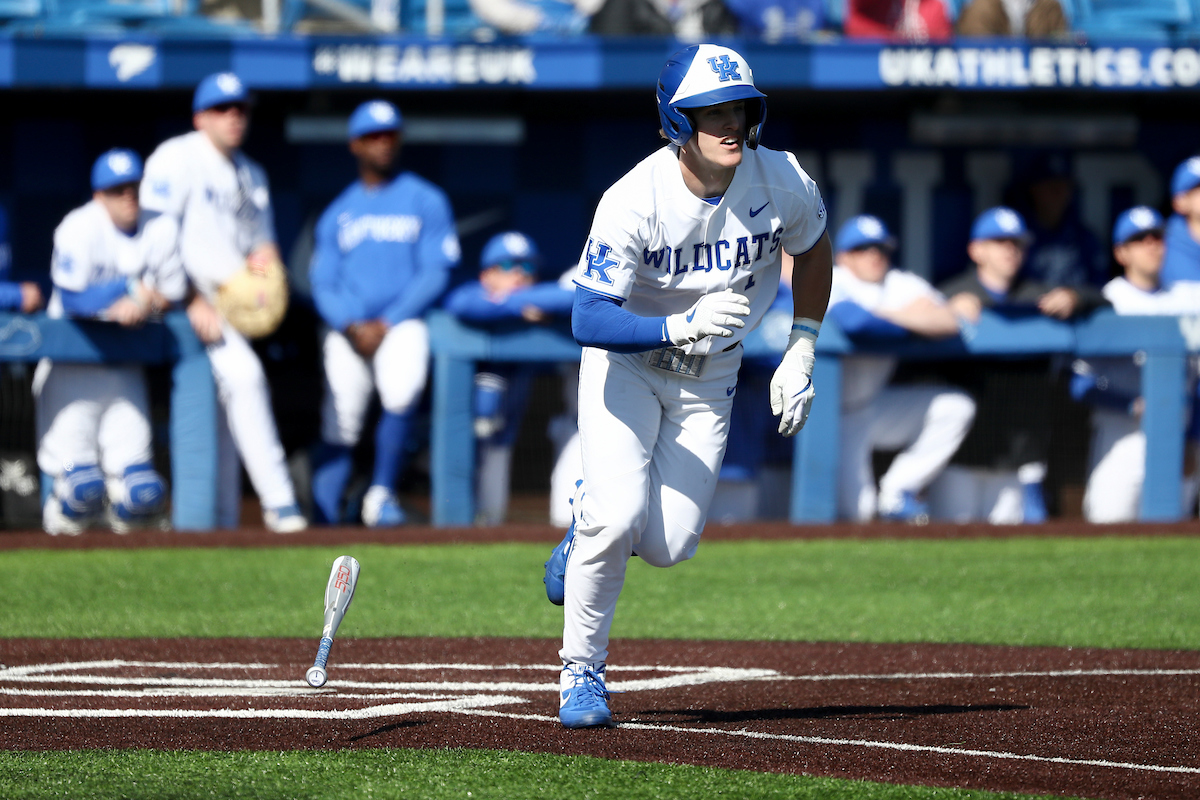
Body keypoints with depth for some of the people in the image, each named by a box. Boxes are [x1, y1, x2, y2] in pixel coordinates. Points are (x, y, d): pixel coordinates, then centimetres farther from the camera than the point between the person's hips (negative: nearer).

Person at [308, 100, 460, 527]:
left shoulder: (426, 200, 8)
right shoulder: (338, 214, 17)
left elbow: (434, 274, 1)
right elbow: (323, 284, 12)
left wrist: (386, 323, -9)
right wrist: (350, 327, -9)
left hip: (401, 325, -3)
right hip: (347, 328, 3)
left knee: (402, 392, -31)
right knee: (338, 427, -11)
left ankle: (381, 493, -18)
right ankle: (324, 517, -3)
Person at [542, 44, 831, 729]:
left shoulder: (781, 182, -18)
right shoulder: (634, 201, -29)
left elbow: (813, 250, 5)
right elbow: (589, 319, -33)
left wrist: (801, 356, 1)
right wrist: (679, 327, -48)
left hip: (710, 375, 3)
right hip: (626, 363, -3)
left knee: (669, 545, -6)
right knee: (618, 515, -21)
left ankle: (590, 533, 30)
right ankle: (582, 672, -1)